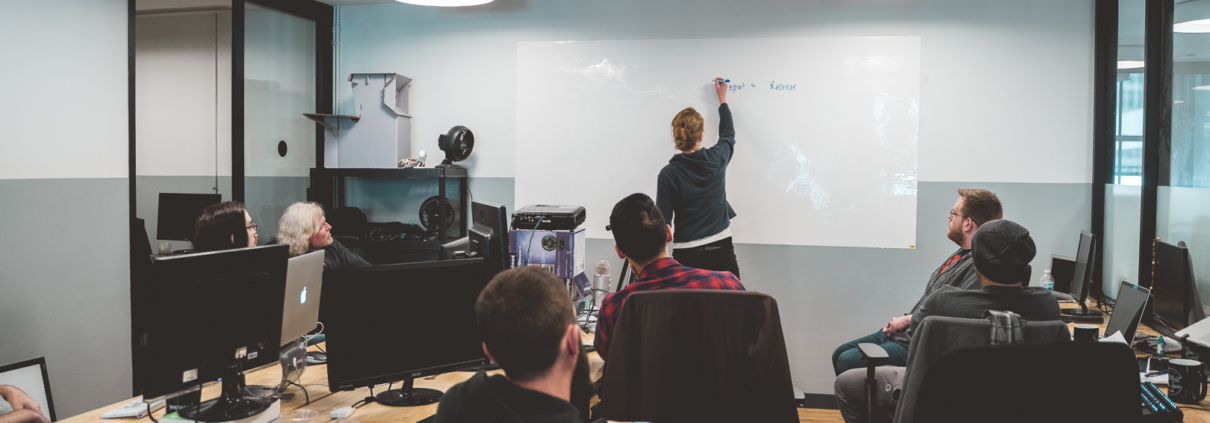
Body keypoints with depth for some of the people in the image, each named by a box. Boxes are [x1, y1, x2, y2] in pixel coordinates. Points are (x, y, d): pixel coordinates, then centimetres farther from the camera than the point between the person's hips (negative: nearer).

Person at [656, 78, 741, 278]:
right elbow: (728, 133, 21)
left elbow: (663, 221, -8)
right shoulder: (717, 159, -2)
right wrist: (722, 99, 34)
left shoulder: (668, 174, -9)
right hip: (721, 252, 2)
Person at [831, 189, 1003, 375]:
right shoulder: (961, 254, 12)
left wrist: (908, 320, -16)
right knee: (839, 354, 13)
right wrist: (899, 322, 5)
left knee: (847, 361, -16)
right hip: (901, 332, 11)